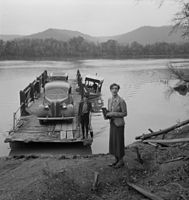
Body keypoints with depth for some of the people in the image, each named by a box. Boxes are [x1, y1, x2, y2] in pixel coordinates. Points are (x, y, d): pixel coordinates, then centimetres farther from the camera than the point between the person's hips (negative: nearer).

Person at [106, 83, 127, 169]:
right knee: (113, 142, 13)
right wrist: (107, 115, -8)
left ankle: (121, 161, 16)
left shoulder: (121, 101, -18)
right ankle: (116, 160, 26)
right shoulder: (110, 100, 5)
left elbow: (125, 113, -15)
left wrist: (113, 114, -22)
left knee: (119, 143, 1)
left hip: (119, 124, -7)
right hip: (112, 123, 7)